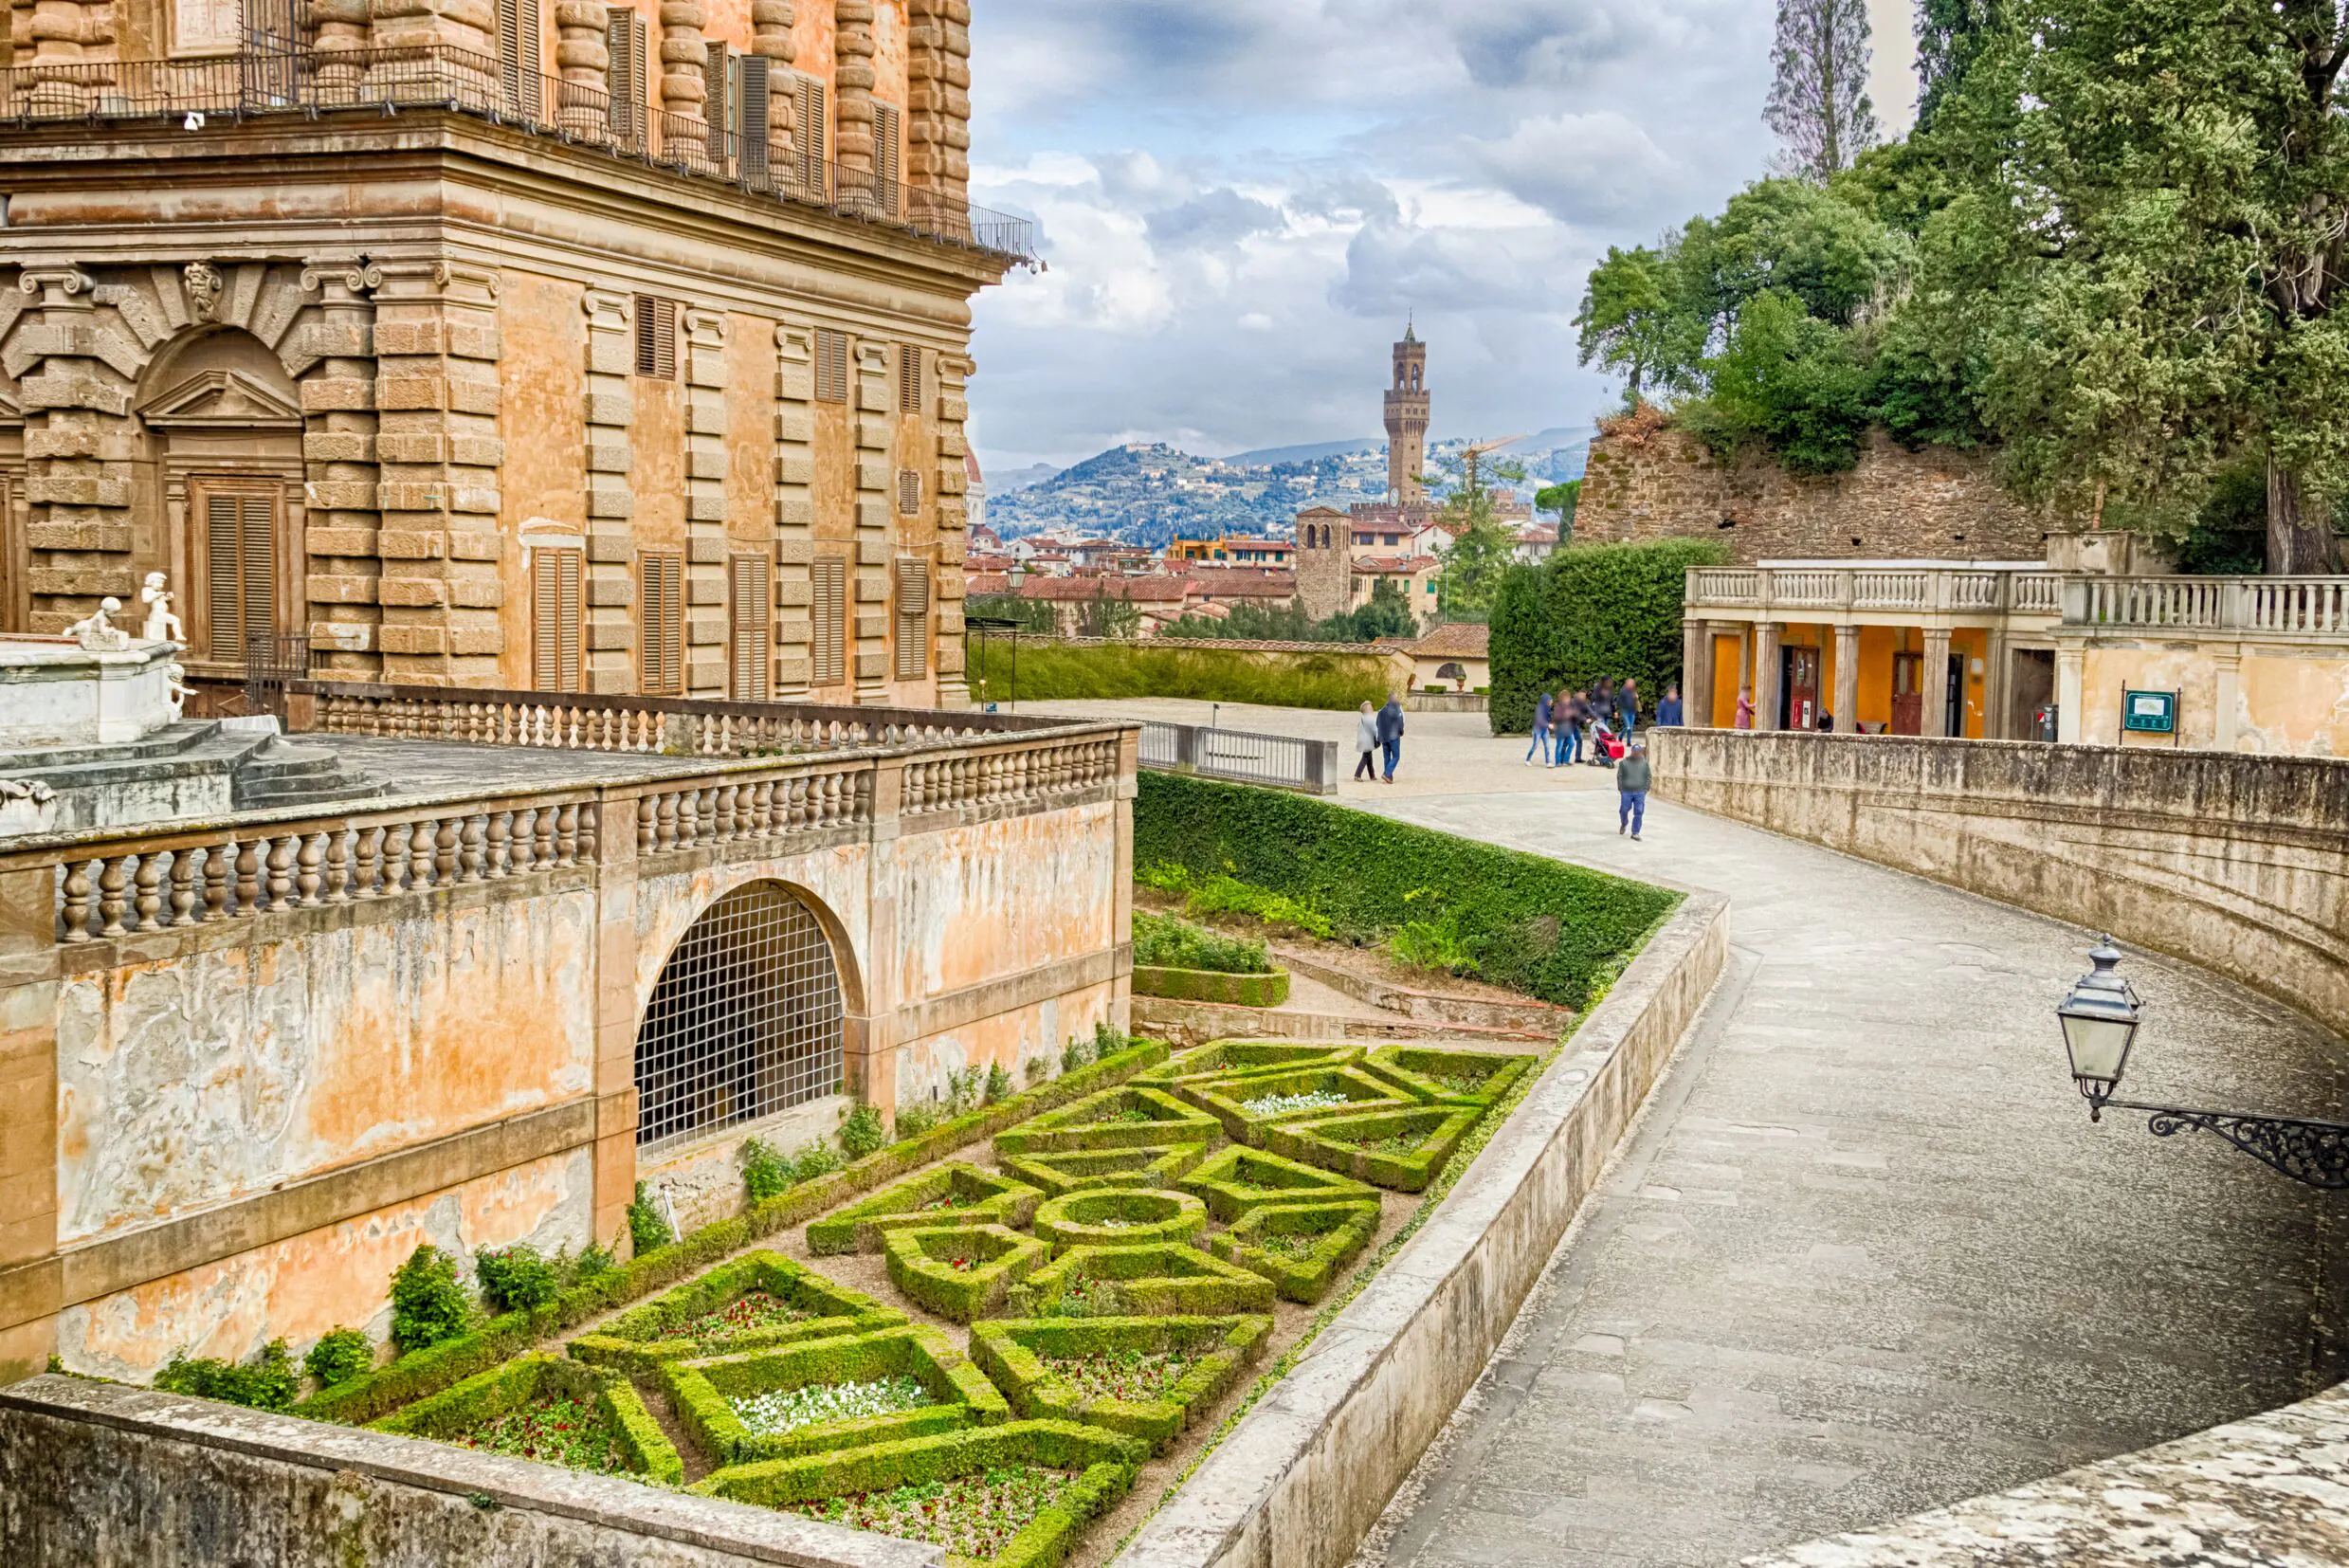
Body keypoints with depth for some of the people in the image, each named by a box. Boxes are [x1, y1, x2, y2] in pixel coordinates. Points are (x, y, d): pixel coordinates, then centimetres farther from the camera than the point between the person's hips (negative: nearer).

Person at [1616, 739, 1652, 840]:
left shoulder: (1644, 763, 7)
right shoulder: (1624, 763, 2)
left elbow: (1649, 777, 11)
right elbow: (1619, 776, 3)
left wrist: (1645, 789, 1)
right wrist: (1621, 789, -4)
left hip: (1640, 793, 1)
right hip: (1626, 792, -1)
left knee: (1638, 813, -3)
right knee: (1624, 810, 6)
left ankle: (1635, 833, 2)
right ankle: (1624, 824, 37)